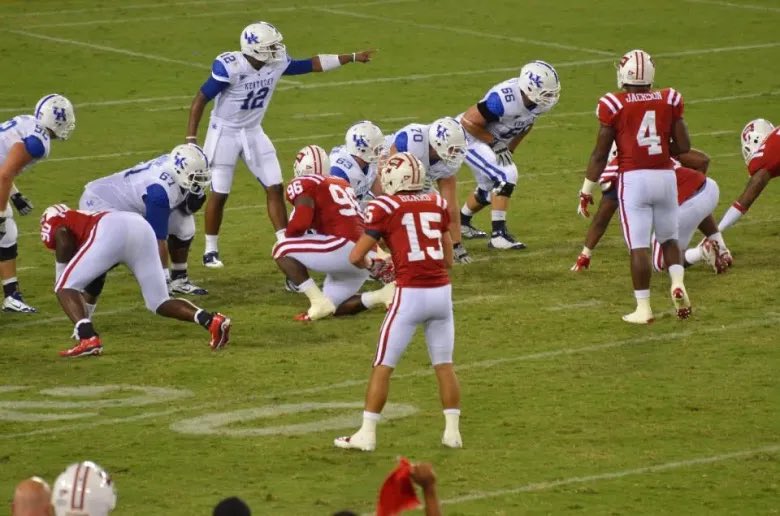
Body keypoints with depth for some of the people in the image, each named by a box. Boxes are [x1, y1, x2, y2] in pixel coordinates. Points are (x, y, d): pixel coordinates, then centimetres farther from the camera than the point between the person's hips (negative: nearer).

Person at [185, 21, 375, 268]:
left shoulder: (277, 63, -10)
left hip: (253, 133, 6)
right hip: (225, 133, -6)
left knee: (275, 188, 1)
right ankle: (211, 250, 16)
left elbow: (312, 64, 3)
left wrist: (352, 57, 4)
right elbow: (200, 100, -21)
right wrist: (191, 138, -22)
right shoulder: (230, 67, -28)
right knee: (219, 194, 1)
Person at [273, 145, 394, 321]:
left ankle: (319, 302, -8)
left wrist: (287, 235, 6)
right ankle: (385, 294, 3)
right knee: (334, 307, 22)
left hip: (344, 248, -9)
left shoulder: (305, 185, -2)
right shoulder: (340, 183, 24)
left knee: (282, 251, 1)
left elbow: (300, 222, -14)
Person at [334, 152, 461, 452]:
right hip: (442, 291, 4)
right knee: (444, 365, 15)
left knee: (383, 366, 4)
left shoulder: (385, 207, -2)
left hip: (410, 294, -4)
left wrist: (367, 264, 21)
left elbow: (356, 257, 0)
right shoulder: (437, 204, 12)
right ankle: (452, 432, 15)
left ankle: (367, 434, 5)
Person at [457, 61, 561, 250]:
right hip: (469, 137, -8)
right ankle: (499, 234, -18)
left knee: (489, 189, 21)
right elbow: (469, 122, -29)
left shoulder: (540, 102, -15)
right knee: (506, 177, -22)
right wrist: (495, 144, -23)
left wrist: (509, 149, 3)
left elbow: (525, 125, 7)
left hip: (495, 141, 8)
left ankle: (461, 222, 47)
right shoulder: (504, 99, -37)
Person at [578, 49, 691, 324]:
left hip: (633, 179, -3)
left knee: (639, 246, 0)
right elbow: (683, 146, 4)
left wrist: (586, 191, 7)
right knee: (669, 238, 20)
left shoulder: (615, 106, -5)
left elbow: (600, 154, -1)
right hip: (665, 176, 3)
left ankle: (643, 308, 2)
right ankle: (677, 284, -2)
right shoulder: (669, 100, 2)